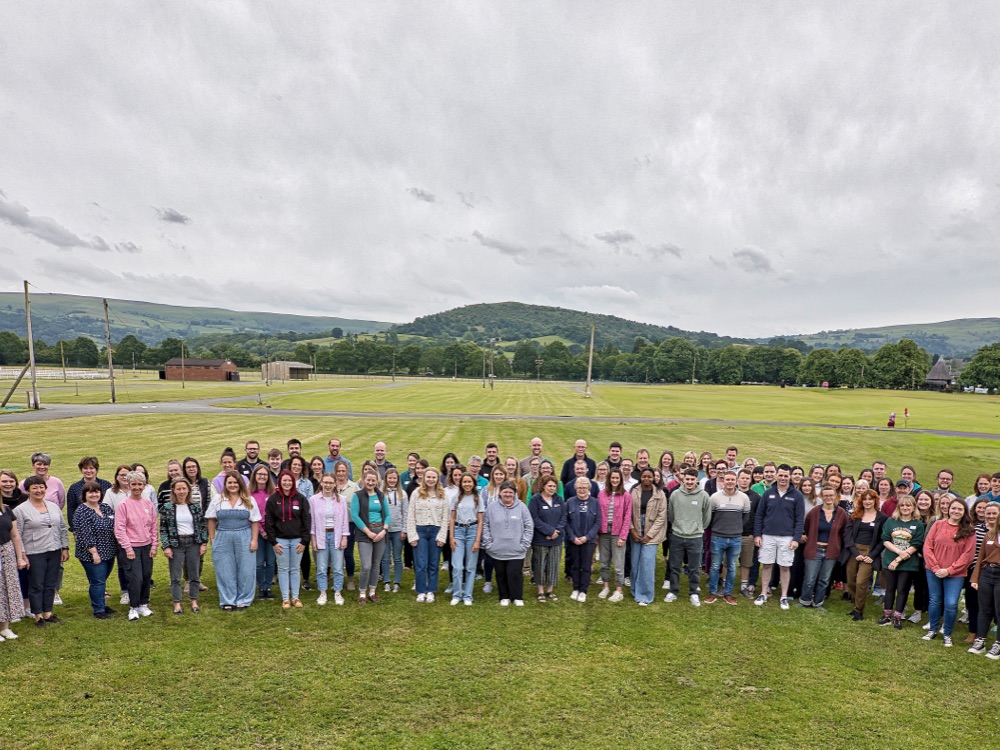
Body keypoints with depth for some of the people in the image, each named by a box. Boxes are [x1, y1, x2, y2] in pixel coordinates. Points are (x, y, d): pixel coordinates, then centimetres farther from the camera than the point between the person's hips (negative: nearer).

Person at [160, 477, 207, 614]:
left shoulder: (196, 506, 2)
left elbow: (203, 526, 5)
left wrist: (204, 543, -1)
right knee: (176, 576, 4)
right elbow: (163, 529, -3)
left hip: (193, 543, 2)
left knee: (194, 574, 9)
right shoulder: (167, 508, -3)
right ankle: (177, 604, 15)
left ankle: (194, 602, 21)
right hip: (176, 544, -2)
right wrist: (166, 547, -9)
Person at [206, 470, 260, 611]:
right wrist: (211, 538, 2)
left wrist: (254, 539, -4)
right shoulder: (217, 499, 4)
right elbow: (211, 519, 7)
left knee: (245, 570, 3)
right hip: (222, 539, 1)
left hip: (244, 538, 0)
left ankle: (243, 600, 17)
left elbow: (255, 521, 2)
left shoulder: (248, 500, 3)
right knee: (225, 571, 7)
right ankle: (227, 601, 20)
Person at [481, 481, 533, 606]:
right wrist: (488, 543, -2)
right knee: (501, 574, 12)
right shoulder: (491, 507, -1)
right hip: (497, 550, 2)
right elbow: (485, 526, 3)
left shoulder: (522, 507, -3)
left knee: (514, 573, -2)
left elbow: (529, 526, 0)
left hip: (516, 550, -1)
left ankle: (518, 597, 18)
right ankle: (504, 597, 29)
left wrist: (524, 544, -4)